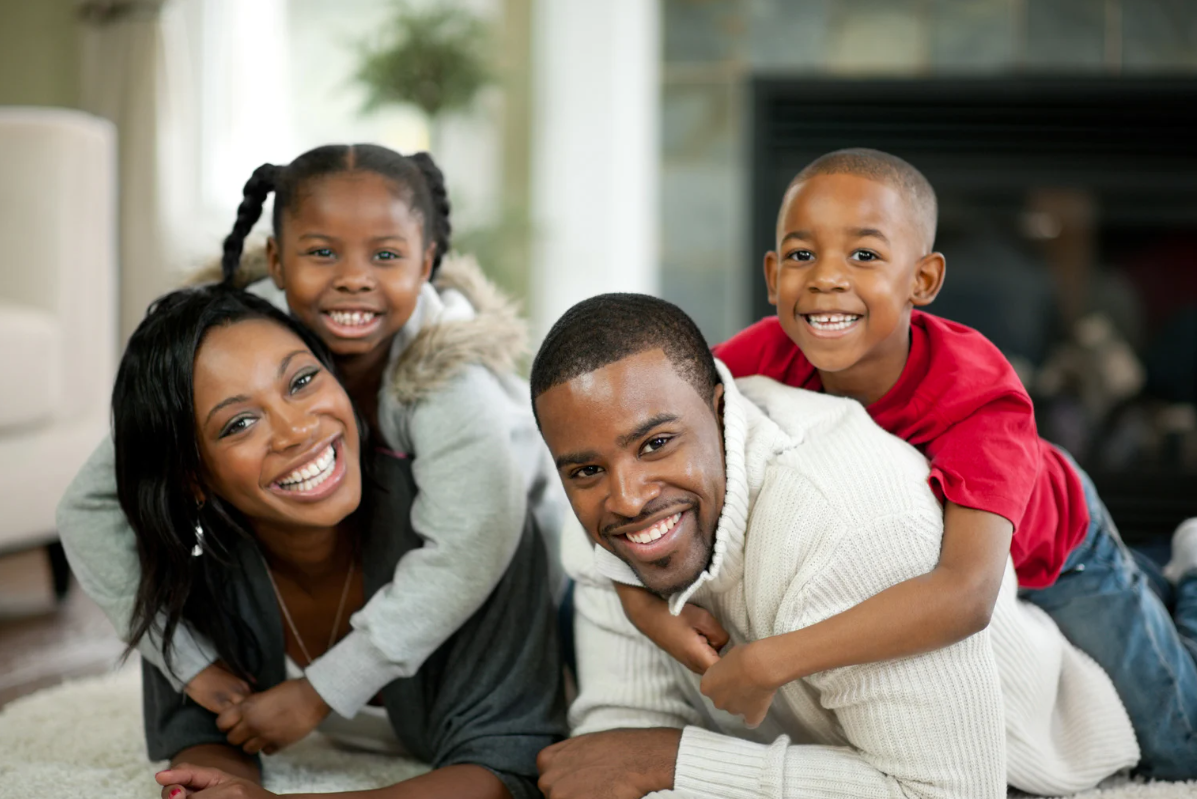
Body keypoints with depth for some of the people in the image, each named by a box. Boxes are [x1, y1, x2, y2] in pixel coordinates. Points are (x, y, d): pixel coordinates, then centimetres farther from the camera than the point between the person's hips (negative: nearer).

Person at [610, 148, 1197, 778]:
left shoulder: (978, 398, -45)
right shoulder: (769, 356, -33)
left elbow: (967, 592, -60)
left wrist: (768, 664, -63)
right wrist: (643, 604, -40)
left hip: (1036, 550, -3)